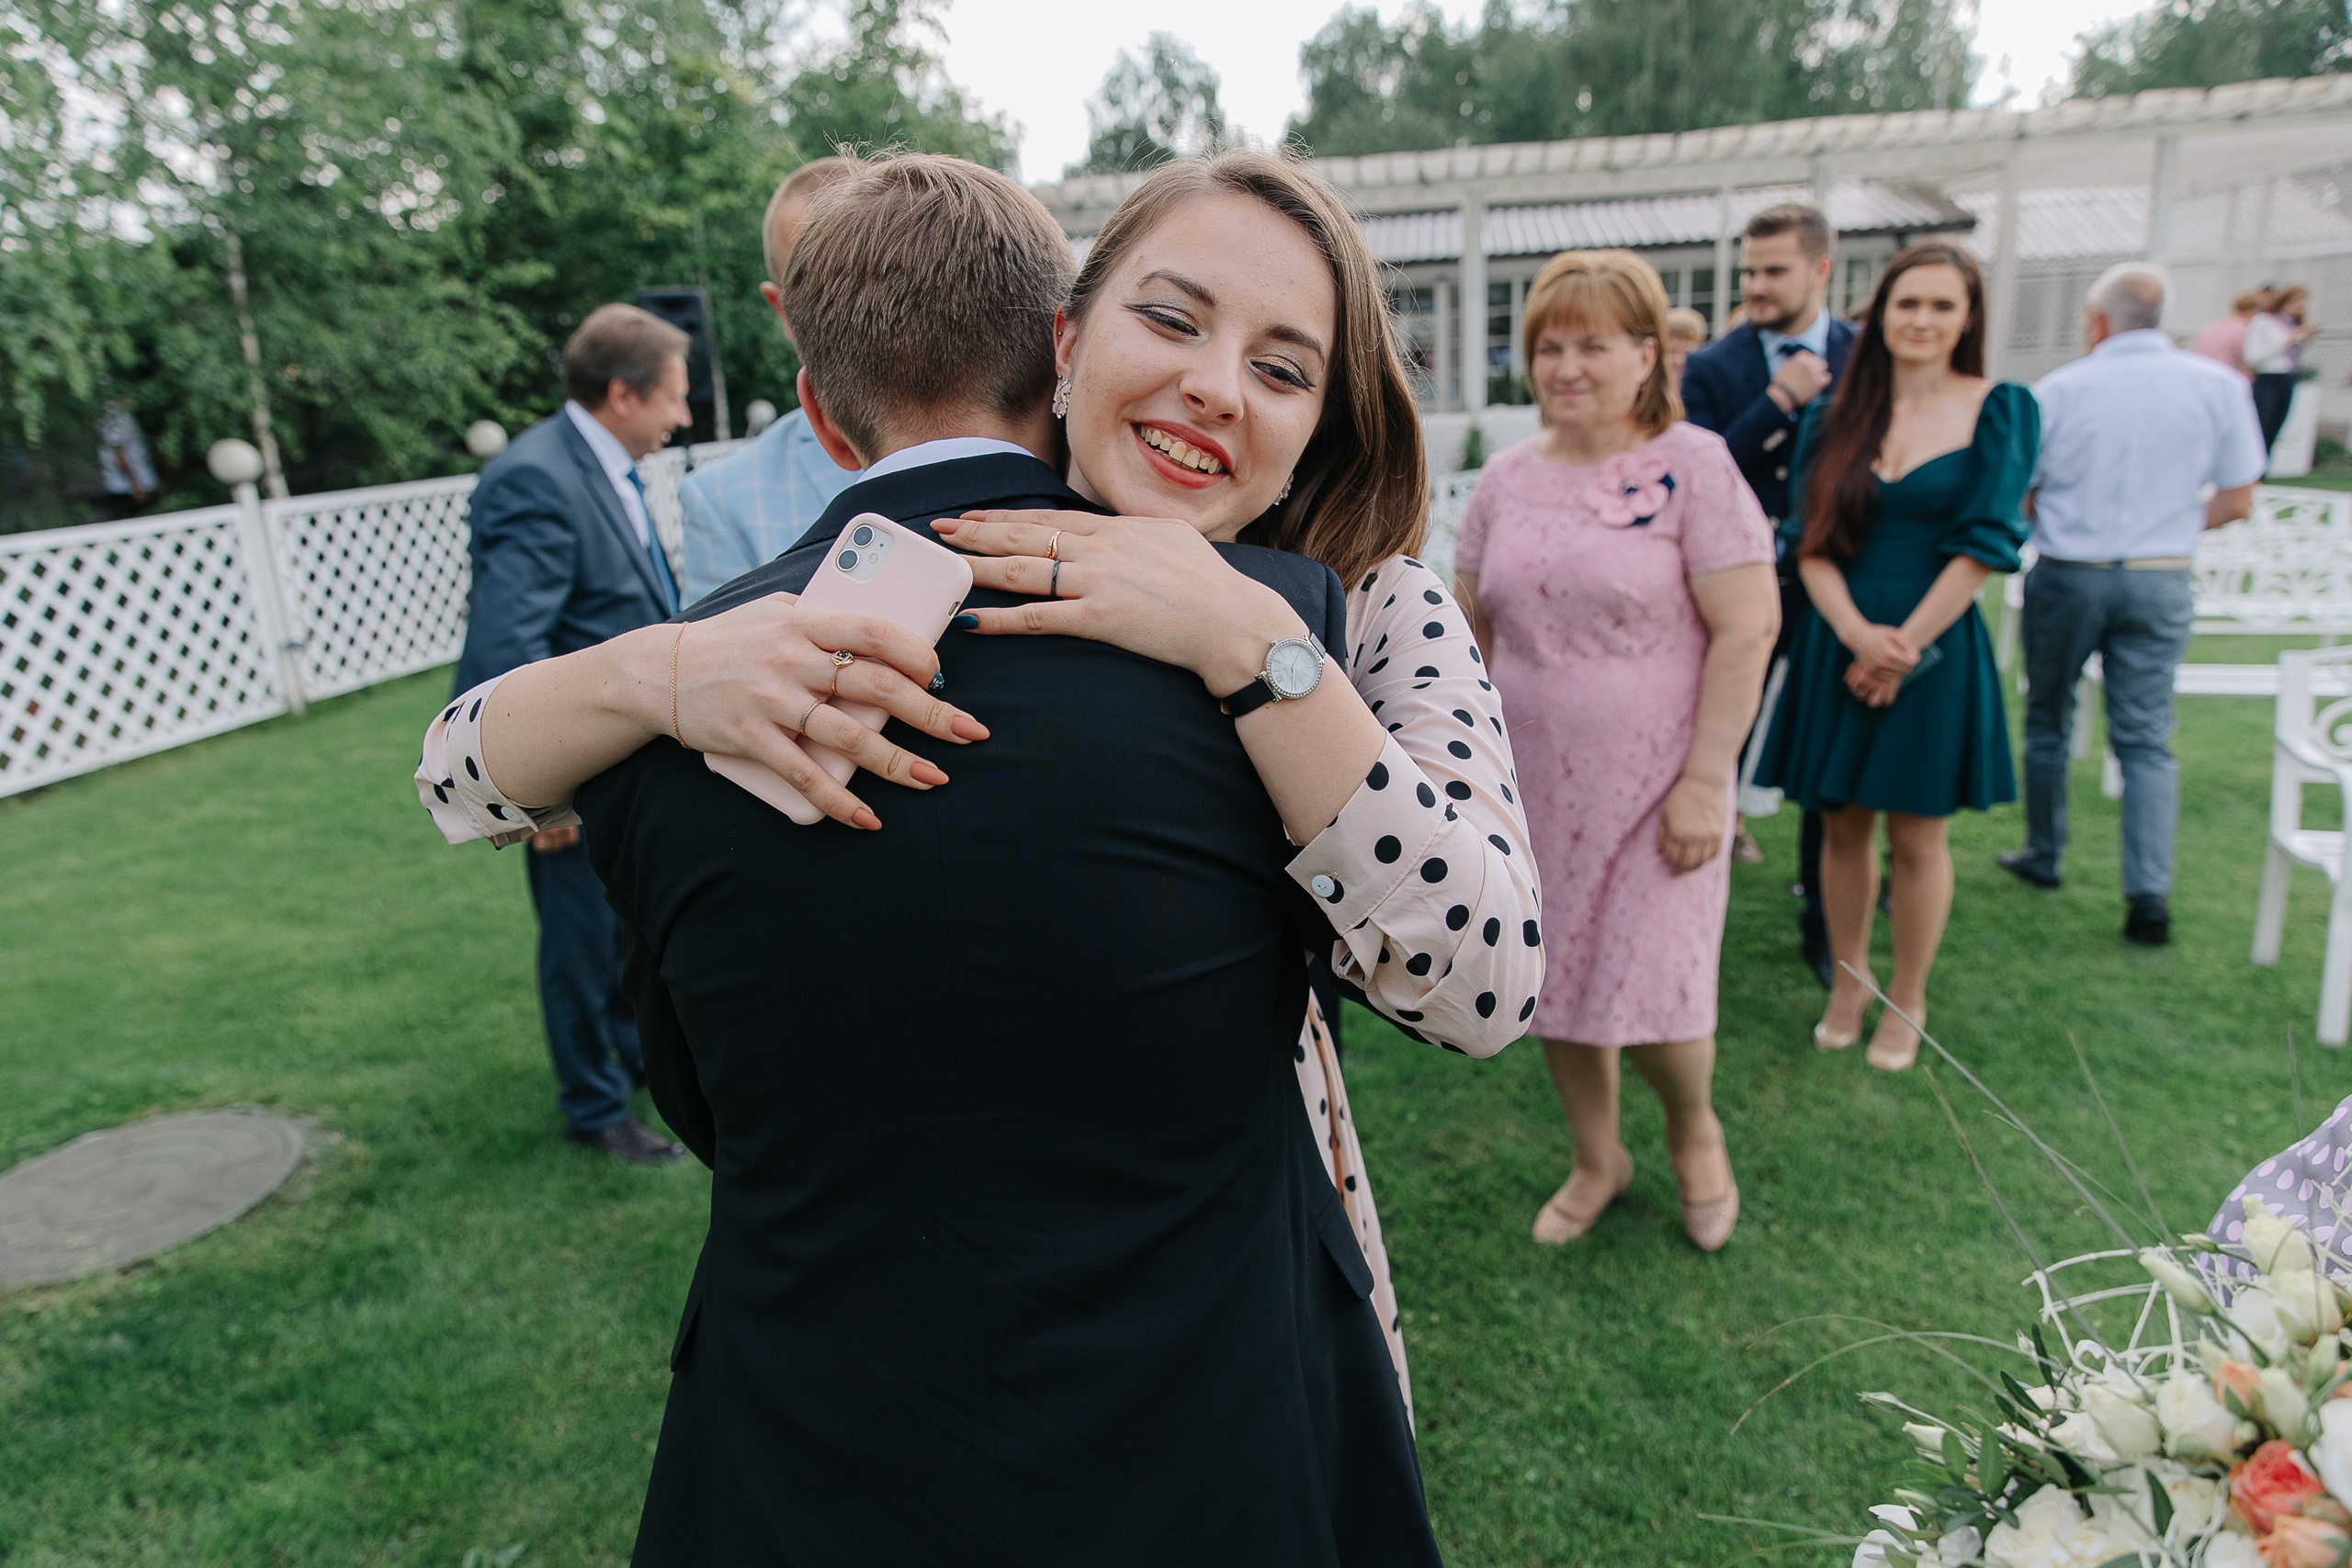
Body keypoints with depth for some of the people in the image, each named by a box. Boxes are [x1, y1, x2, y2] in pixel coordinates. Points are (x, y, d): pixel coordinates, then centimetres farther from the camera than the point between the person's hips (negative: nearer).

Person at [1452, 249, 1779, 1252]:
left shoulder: (1693, 466, -9)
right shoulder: (1506, 480, 5)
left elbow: (1748, 627, -13)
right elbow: (1474, 625, 12)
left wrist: (1706, 781, -17)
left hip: (1650, 782, -4)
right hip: (1533, 782, 5)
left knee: (1651, 992, -2)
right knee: (1556, 982, 12)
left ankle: (1694, 1127, 32)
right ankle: (1598, 1160, 35)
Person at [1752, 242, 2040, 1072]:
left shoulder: (2001, 410, -1)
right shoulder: (1832, 421, 6)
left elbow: (1984, 543, -7)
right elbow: (1811, 545, 1)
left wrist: (1903, 645, -12)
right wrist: (1858, 634, -15)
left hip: (1935, 650, -2)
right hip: (1837, 649, 3)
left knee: (1916, 838, 6)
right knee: (1842, 825, 10)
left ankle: (1906, 1002, 23)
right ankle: (1847, 982, 27)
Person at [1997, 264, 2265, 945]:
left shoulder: (2058, 390, -7)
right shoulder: (2221, 386, -2)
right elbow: (2237, 500, 1)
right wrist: (2169, 523, 18)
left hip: (2067, 576, -1)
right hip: (2161, 582, 2)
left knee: (2048, 723, 15)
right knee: (2147, 738, 6)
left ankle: (2045, 857, 27)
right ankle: (2150, 894, -1)